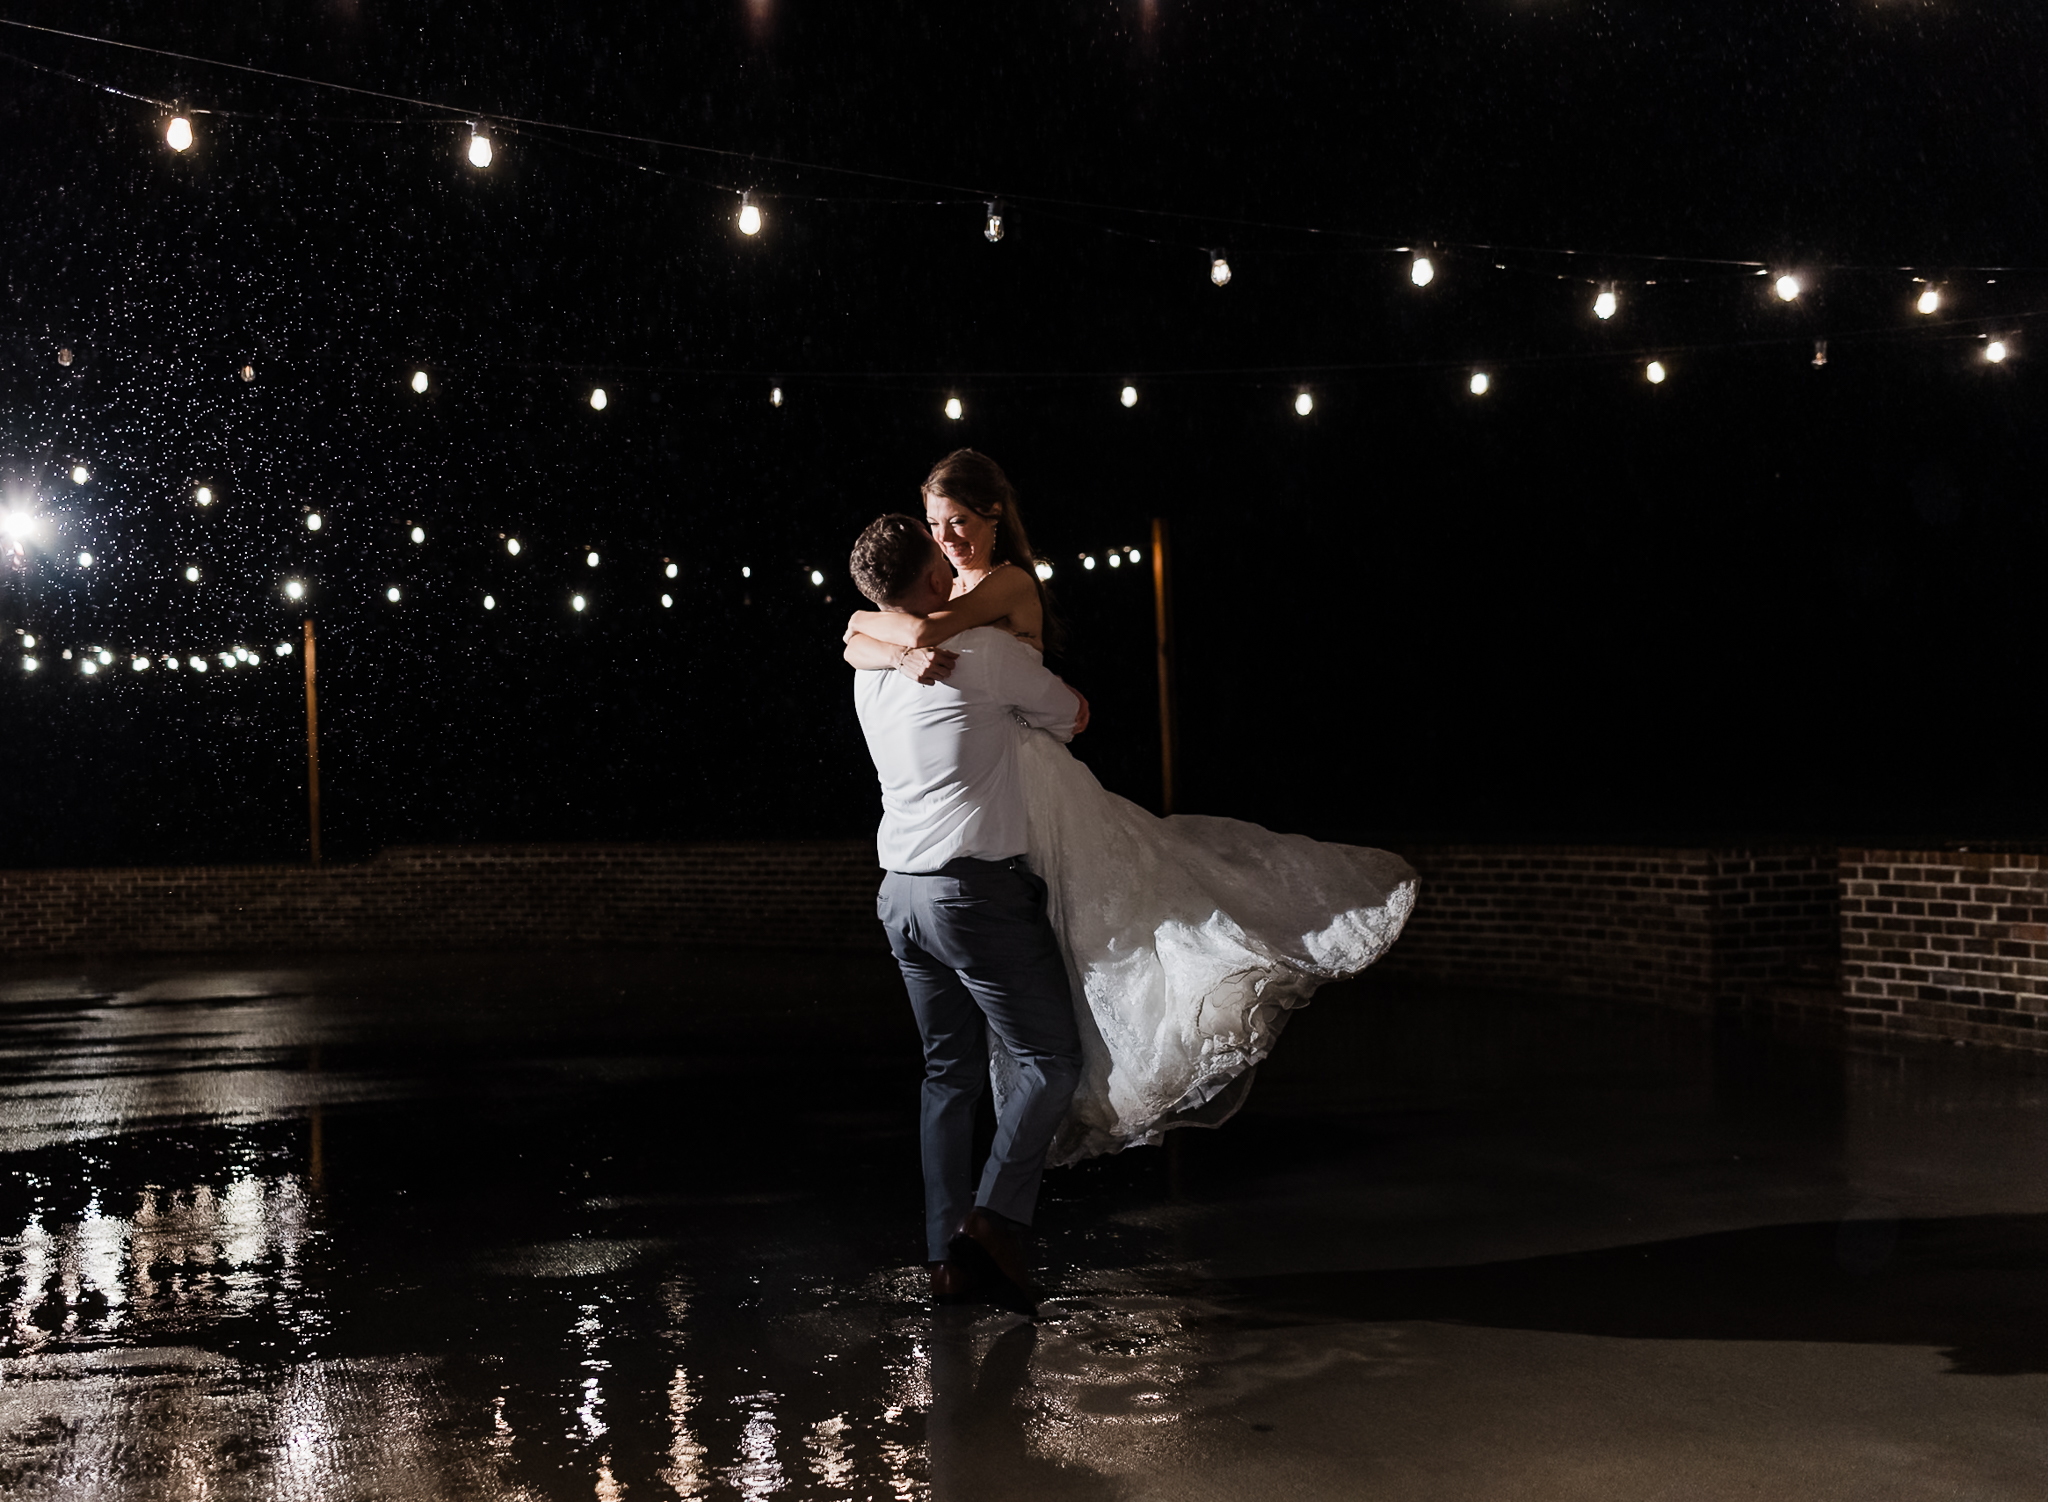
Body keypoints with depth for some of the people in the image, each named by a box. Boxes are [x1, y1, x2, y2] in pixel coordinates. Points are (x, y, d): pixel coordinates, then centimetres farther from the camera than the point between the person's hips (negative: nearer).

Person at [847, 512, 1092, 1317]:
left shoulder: (870, 669, 10)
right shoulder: (984, 651, -10)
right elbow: (1071, 717, 5)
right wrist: (1051, 703, 26)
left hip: (903, 890, 7)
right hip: (979, 888, -7)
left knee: (950, 1072, 12)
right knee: (1048, 1058, 1)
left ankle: (950, 1255, 10)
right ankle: (996, 1219, -13)